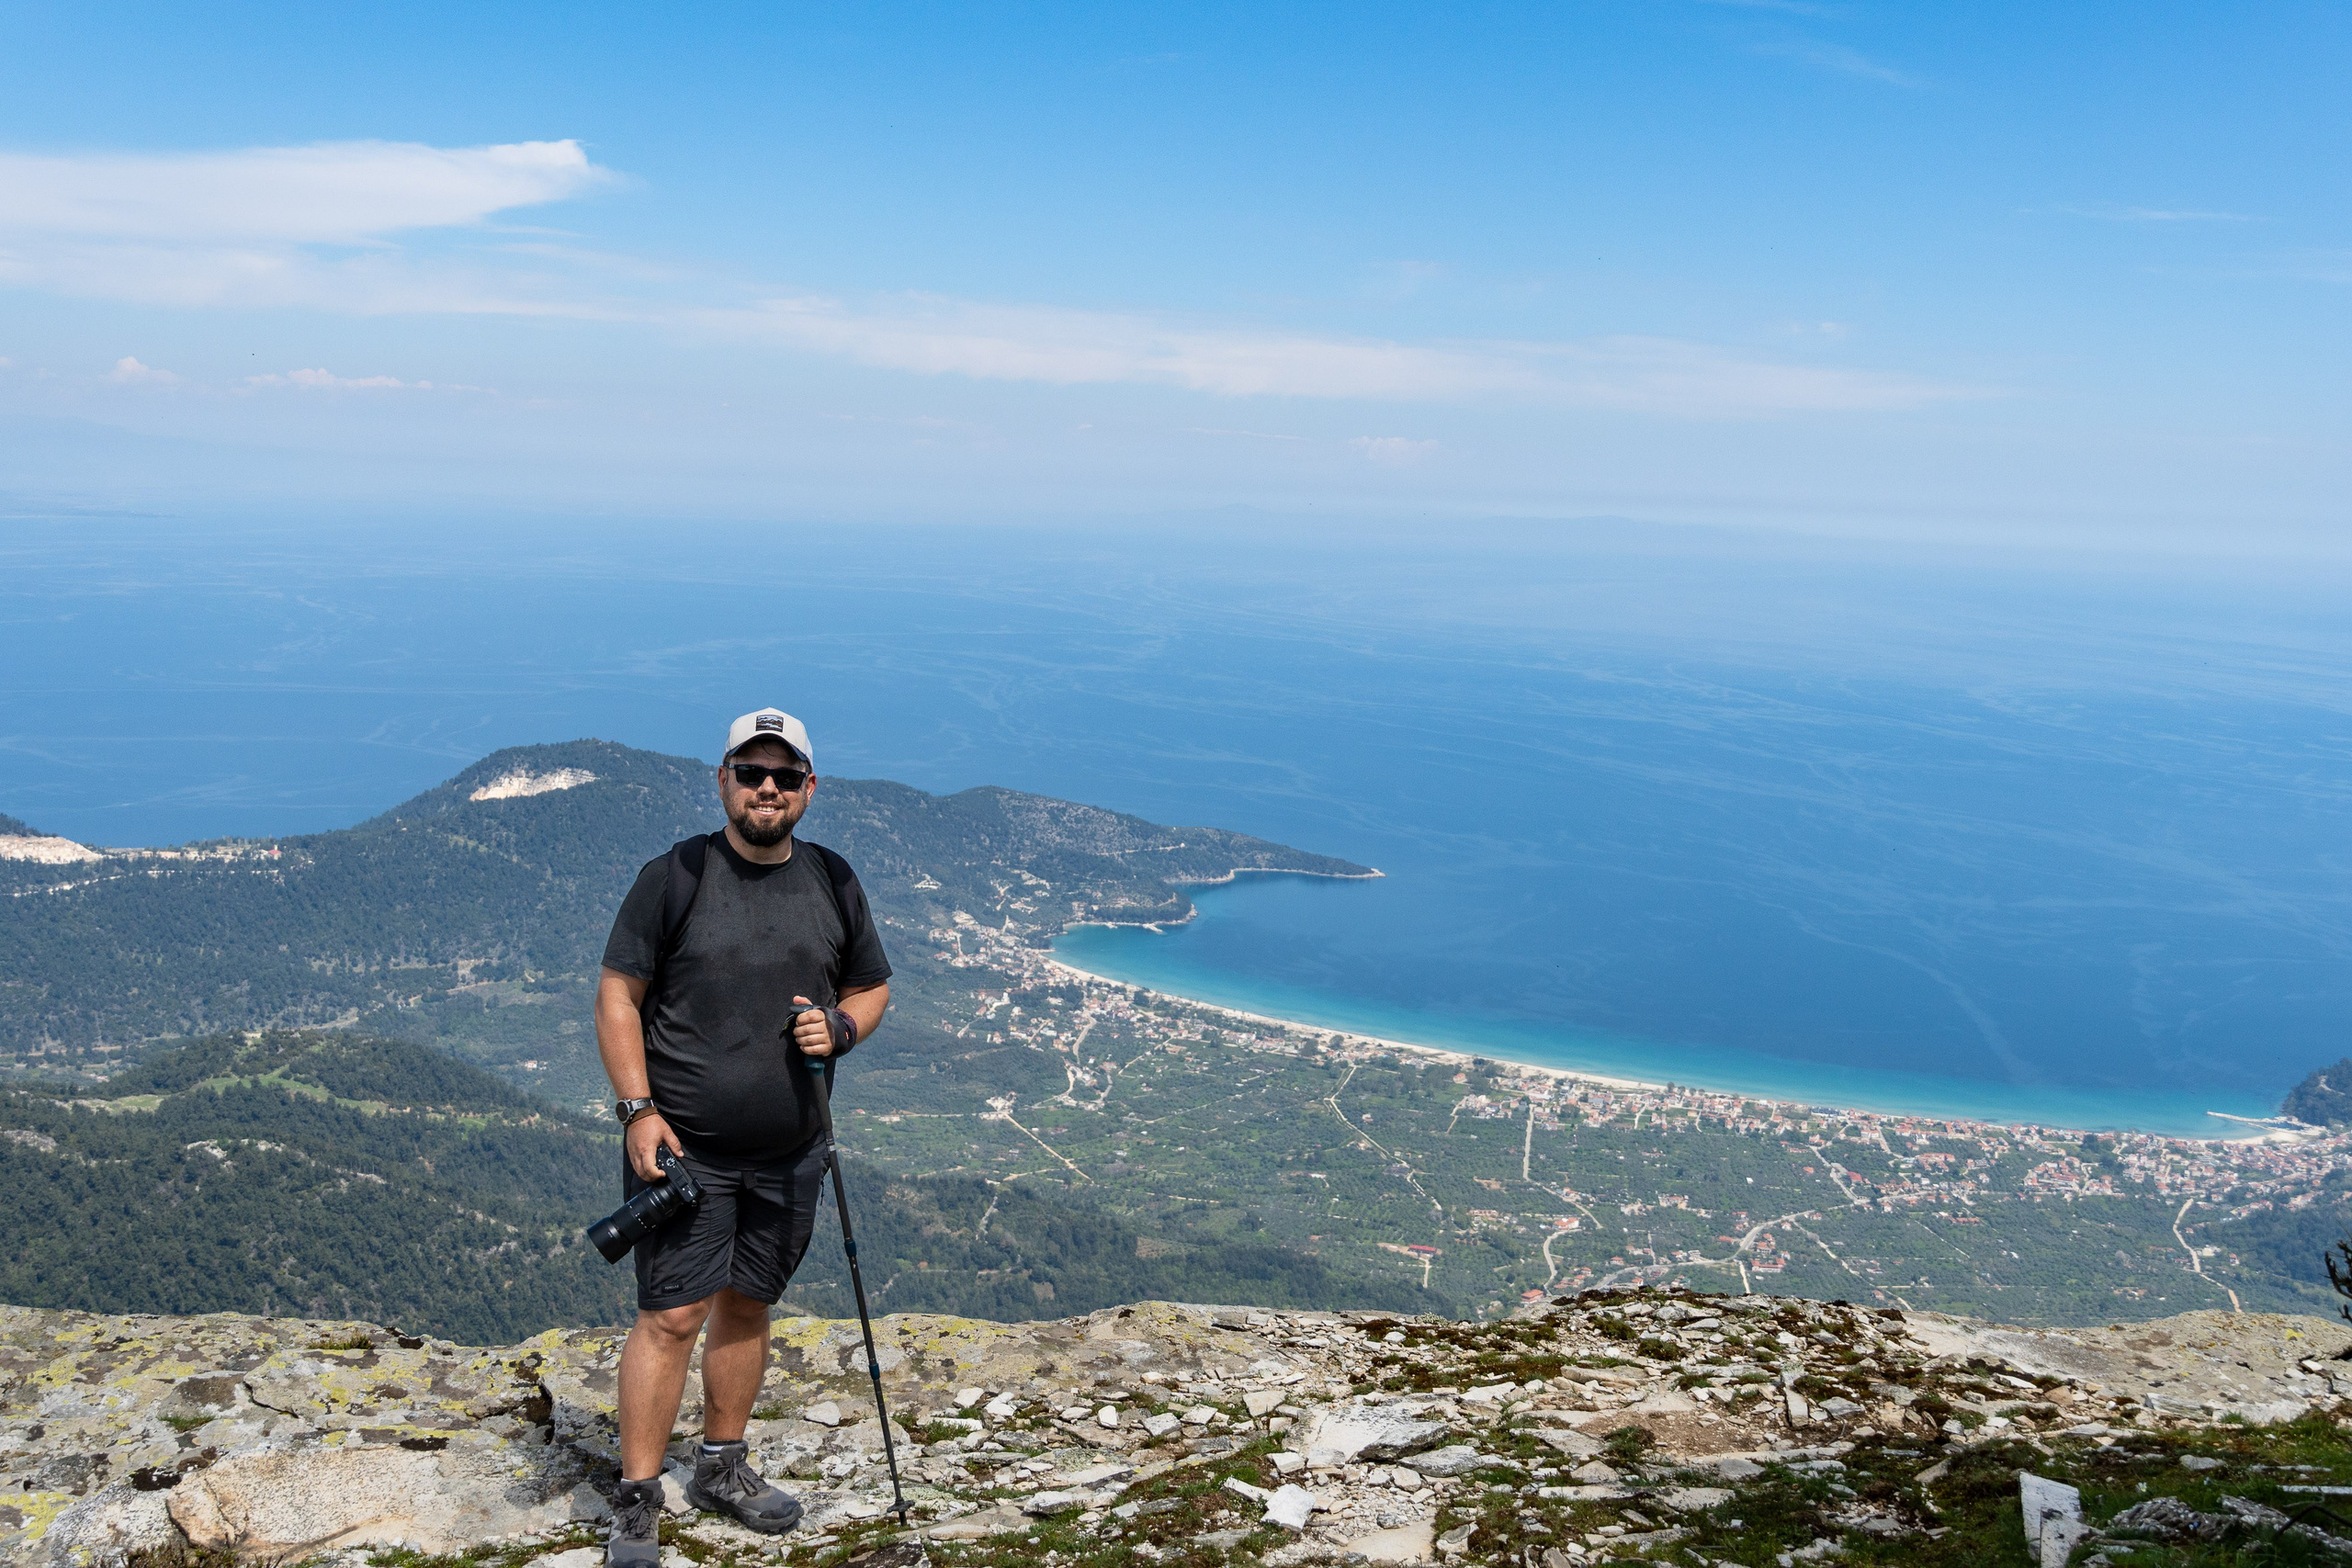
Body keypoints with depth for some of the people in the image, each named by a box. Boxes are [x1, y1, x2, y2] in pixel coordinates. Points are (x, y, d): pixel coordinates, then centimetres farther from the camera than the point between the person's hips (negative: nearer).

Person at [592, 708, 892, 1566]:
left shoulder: (833, 883, 6)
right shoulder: (672, 877, -6)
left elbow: (872, 987, 16)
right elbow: (617, 994, -5)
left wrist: (839, 1027, -7)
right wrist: (638, 1110, -13)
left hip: (789, 1152, 4)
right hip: (683, 1146, -4)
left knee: (747, 1305, 16)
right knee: (673, 1317, -5)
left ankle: (722, 1468, 33)